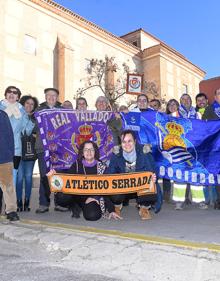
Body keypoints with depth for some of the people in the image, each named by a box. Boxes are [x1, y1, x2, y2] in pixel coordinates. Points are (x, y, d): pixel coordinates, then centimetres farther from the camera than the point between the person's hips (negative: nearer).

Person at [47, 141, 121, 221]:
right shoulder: (77, 165, 3)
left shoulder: (101, 167, 0)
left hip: (93, 198, 0)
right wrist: (55, 174, -26)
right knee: (61, 197, -29)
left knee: (93, 215, -30)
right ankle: (73, 206, 5)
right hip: (77, 195, 1)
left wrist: (111, 210, -6)